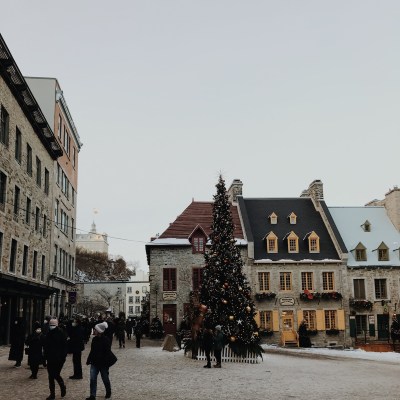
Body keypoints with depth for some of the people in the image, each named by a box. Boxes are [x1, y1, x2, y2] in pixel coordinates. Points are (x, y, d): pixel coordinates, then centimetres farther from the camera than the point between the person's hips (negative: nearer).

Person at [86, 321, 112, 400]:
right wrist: (88, 360, 13)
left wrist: (107, 362, -20)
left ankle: (108, 393, 32)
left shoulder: (106, 339, -17)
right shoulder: (94, 339, 3)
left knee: (105, 379, 11)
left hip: (103, 363, -5)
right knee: (93, 379, 0)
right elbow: (92, 351, 13)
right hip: (94, 363, 5)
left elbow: (107, 352, -17)